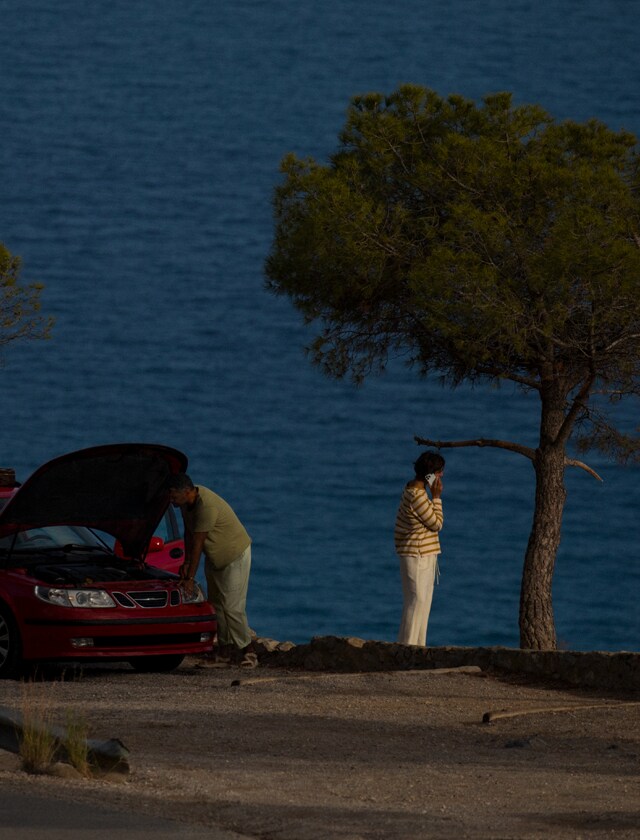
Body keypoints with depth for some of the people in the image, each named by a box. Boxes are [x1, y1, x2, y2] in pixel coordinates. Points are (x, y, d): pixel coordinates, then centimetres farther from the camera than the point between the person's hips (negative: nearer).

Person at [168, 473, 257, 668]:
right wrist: (186, 562, -4)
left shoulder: (206, 506, -35)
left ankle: (246, 649, 0)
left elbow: (197, 543, -31)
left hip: (235, 555, -9)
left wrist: (190, 578, -26)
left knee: (232, 606, -11)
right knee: (215, 603, 9)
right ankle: (226, 648, 15)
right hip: (214, 557, 9)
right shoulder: (187, 502, -7)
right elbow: (188, 533, 4)